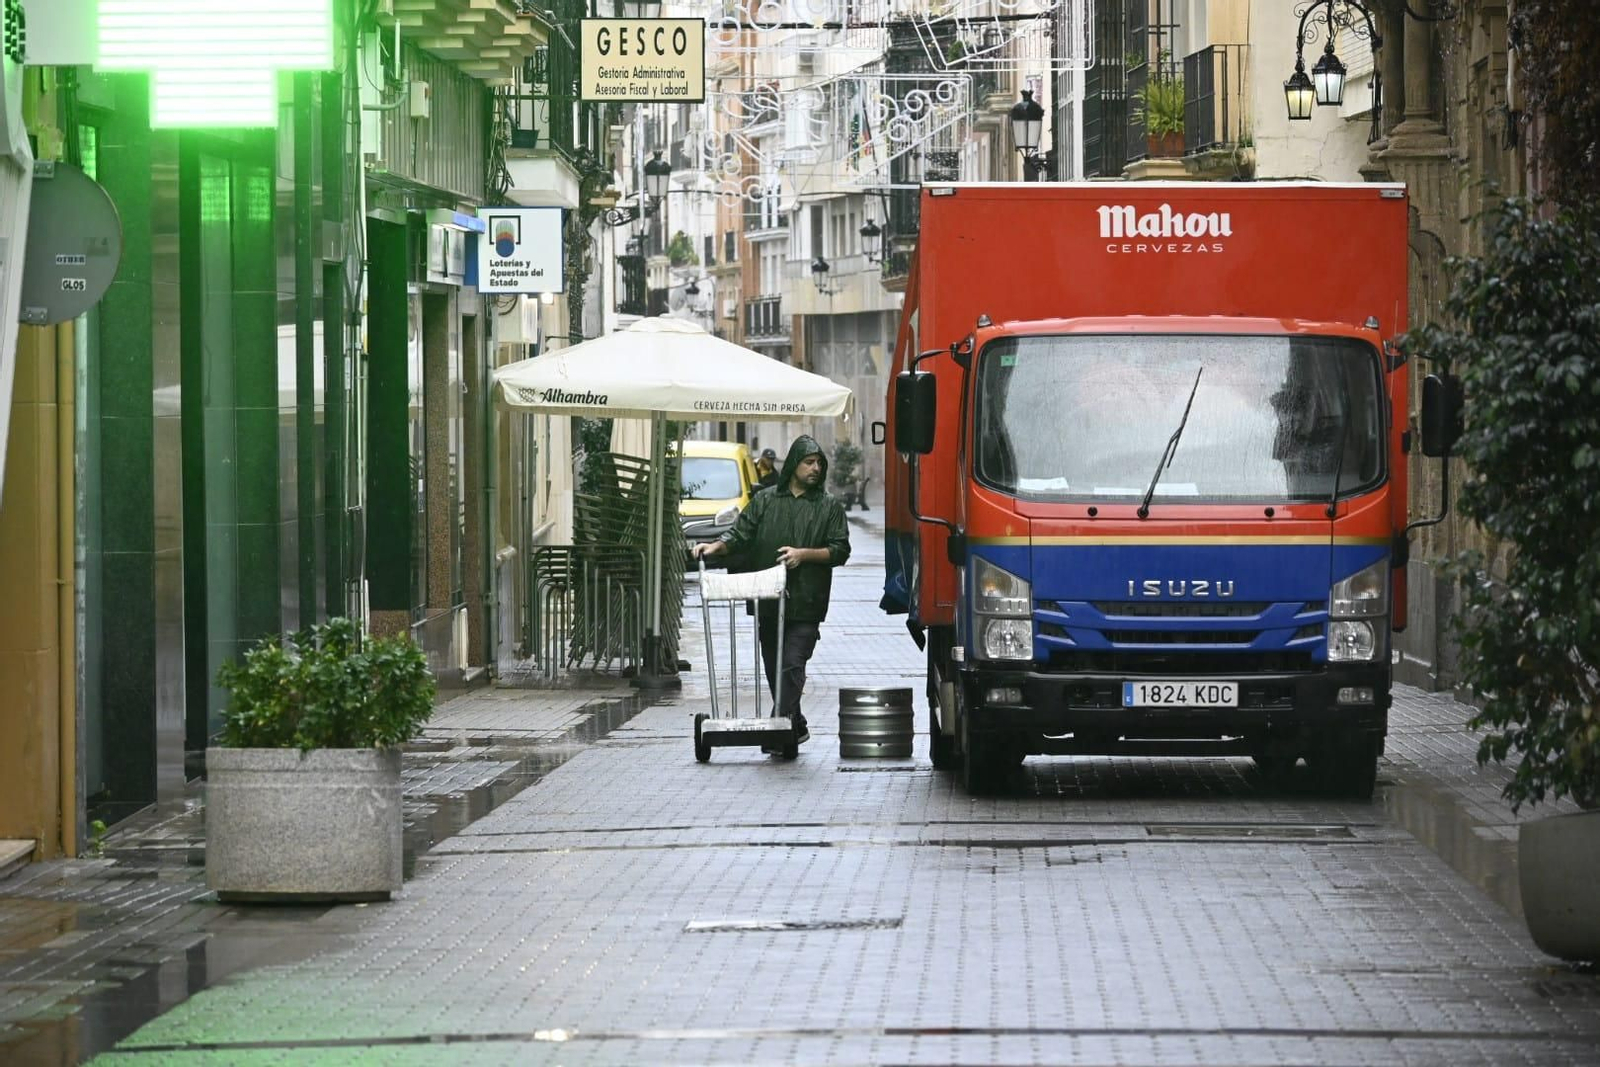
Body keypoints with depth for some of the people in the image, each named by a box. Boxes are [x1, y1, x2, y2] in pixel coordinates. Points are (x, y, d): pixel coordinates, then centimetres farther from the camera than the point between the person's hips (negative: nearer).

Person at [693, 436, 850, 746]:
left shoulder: (829, 508, 8)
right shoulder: (765, 501, 13)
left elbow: (840, 551, 3)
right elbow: (741, 534, 9)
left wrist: (804, 554, -10)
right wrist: (716, 546, -10)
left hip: (805, 604, -3)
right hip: (768, 602, 3)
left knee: (791, 664, -14)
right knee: (773, 668, 7)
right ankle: (796, 726, 18)